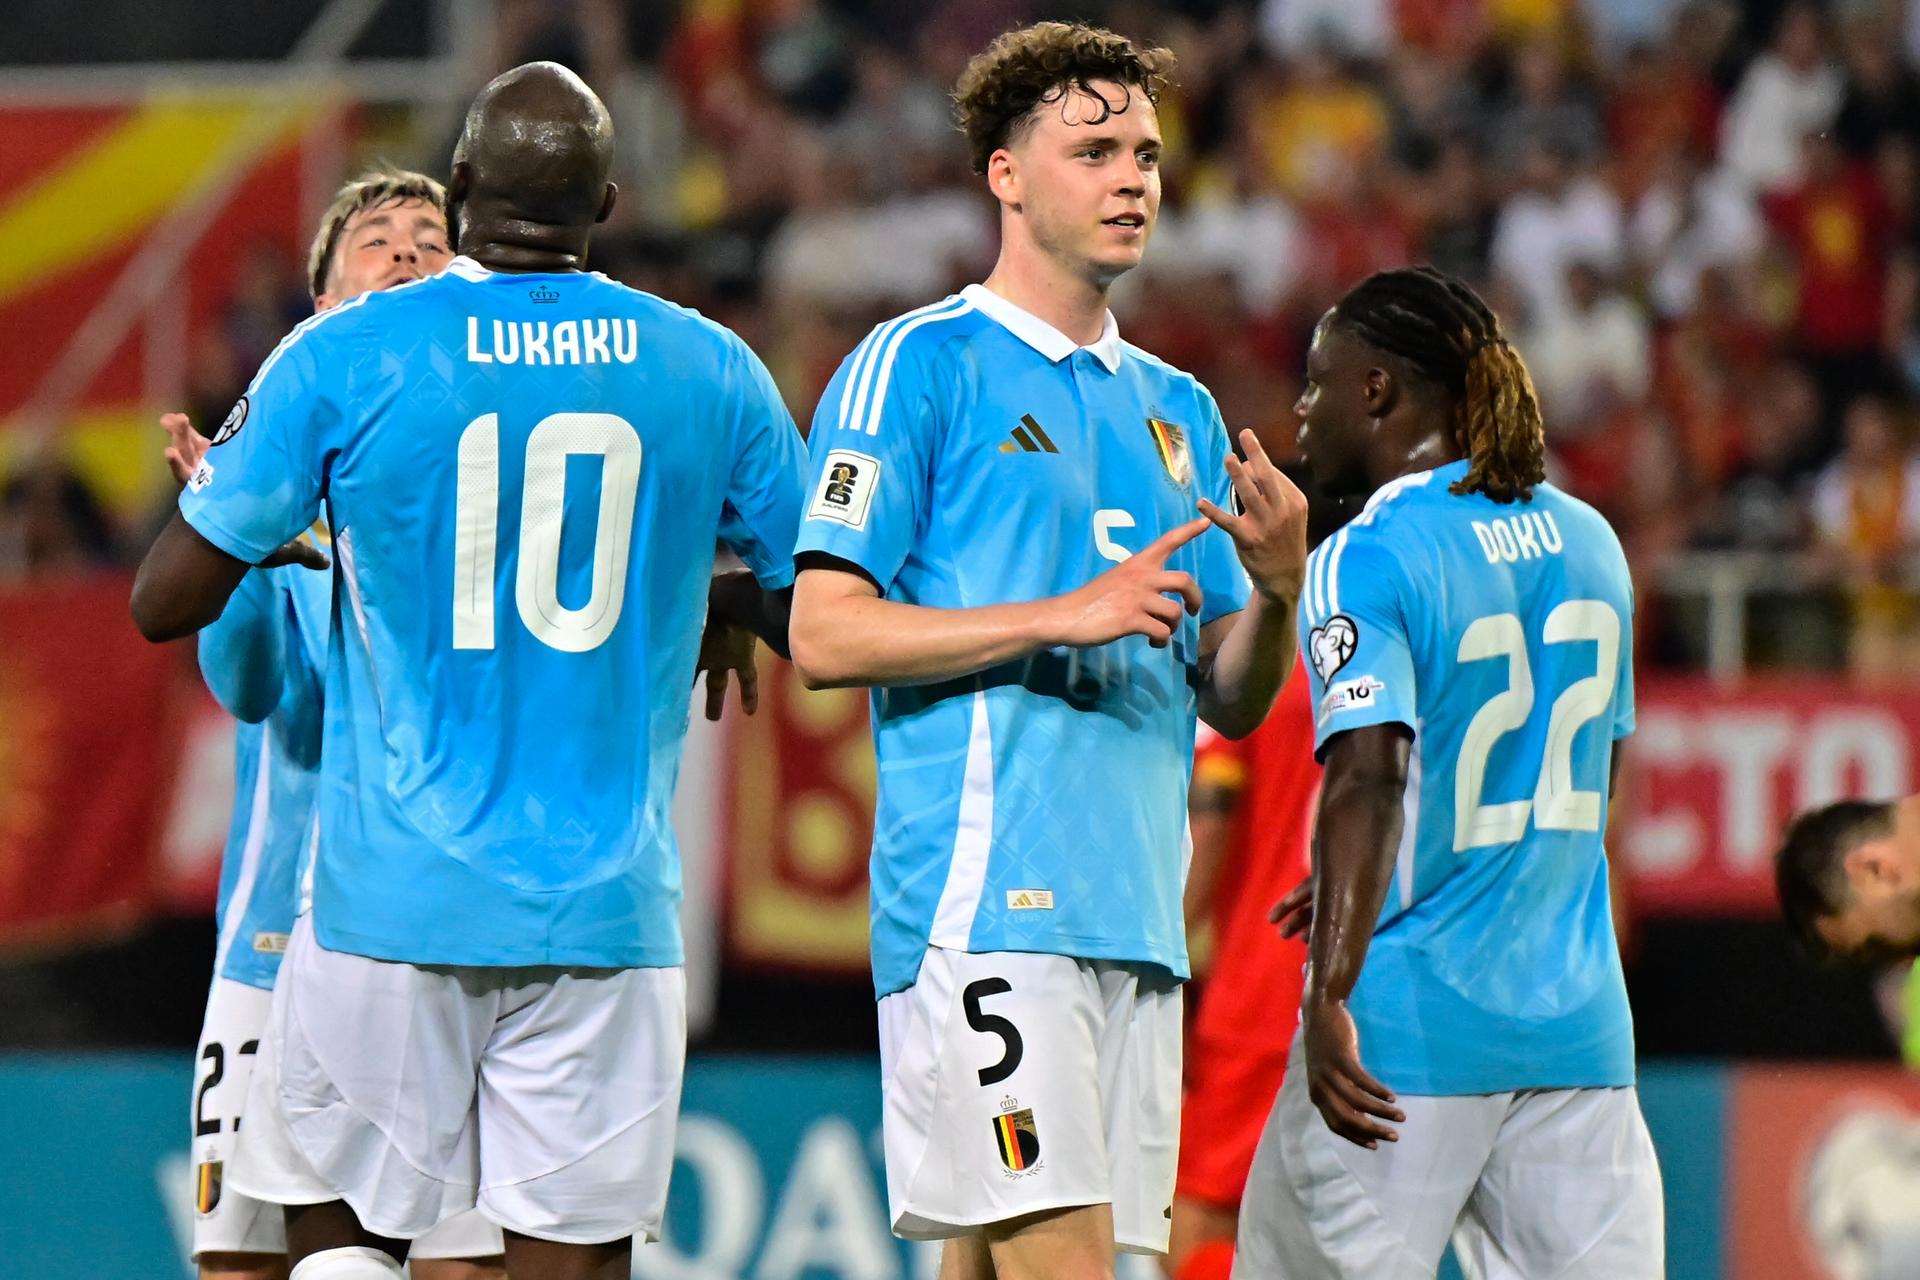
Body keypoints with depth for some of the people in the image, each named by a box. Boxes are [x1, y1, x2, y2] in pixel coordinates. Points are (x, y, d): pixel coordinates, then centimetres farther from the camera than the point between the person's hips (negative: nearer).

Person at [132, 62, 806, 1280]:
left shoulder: (342, 357, -3)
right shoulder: (713, 371, 3)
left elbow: (166, 603, 2)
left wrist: (245, 509, 23)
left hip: (394, 897, -1)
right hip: (609, 907, 1)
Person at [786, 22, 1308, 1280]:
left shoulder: (1178, 408, 20)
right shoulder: (921, 366, -1)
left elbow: (1231, 701, 19)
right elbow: (824, 633, -8)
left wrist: (1278, 588, -3)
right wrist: (1062, 618, -15)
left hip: (1137, 921, 7)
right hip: (984, 900, -7)